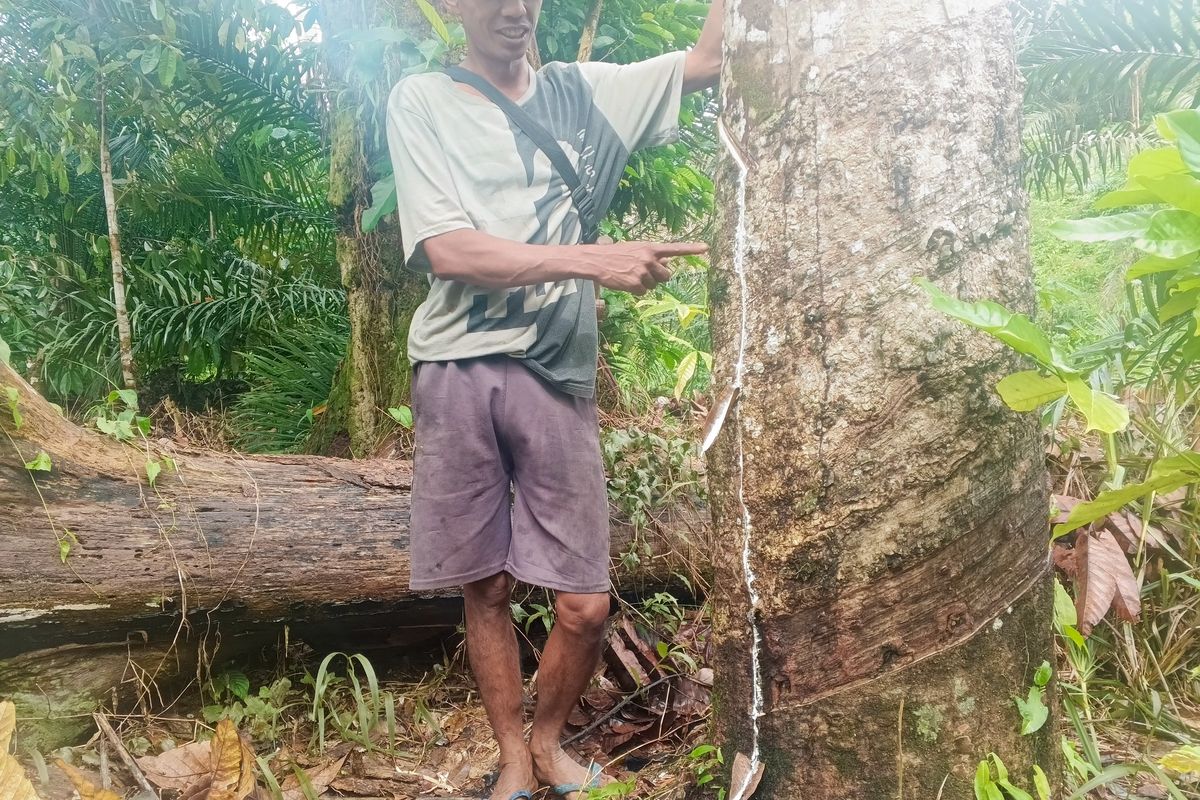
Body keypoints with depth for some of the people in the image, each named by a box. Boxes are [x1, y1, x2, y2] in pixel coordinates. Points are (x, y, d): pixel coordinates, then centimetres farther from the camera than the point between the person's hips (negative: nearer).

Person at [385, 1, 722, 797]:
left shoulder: (583, 93, 13)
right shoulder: (421, 100, 3)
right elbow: (447, 251, -9)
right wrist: (595, 260, -14)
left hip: (557, 375, 2)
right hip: (460, 372, -2)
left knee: (586, 605, 1)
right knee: (486, 589, 8)